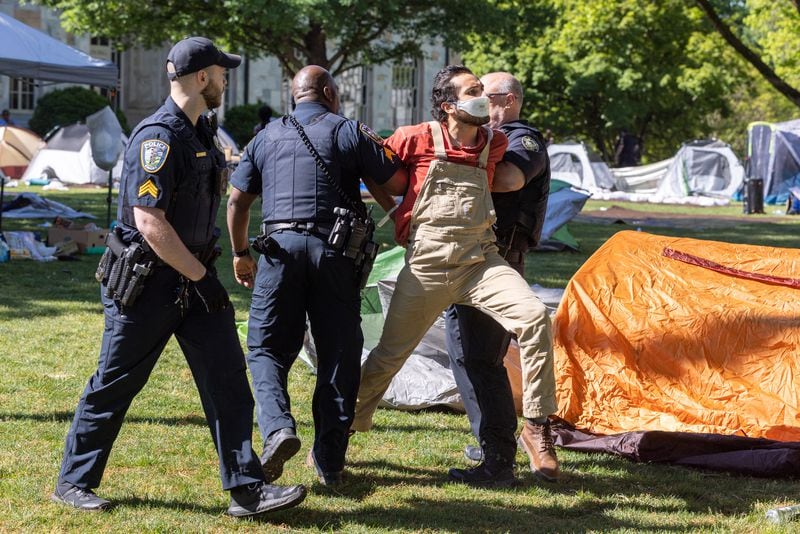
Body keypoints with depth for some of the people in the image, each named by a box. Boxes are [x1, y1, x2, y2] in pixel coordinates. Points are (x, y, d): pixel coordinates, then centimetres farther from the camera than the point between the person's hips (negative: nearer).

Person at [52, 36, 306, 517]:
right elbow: (150, 224, -25)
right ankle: (74, 482, 19)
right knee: (115, 384, 4)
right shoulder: (158, 137, -20)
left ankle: (247, 489, 0)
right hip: (147, 281, -8)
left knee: (227, 377, 0)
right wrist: (201, 277, -20)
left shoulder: (200, 131, 10)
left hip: (193, 275, 8)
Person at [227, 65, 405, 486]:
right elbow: (397, 183, 3)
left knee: (267, 346, 8)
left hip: (280, 244, 2)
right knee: (338, 353, 7)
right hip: (333, 249, -1)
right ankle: (329, 460, 7)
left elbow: (237, 200, 12)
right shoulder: (349, 132, 6)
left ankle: (277, 427, -18)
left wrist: (240, 253, 23)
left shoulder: (267, 137, 15)